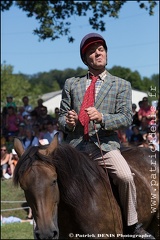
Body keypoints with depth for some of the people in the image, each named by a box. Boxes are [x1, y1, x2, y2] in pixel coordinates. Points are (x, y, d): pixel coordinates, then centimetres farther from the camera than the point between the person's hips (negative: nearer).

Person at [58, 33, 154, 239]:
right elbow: (61, 116, 17)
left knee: (126, 176, -27)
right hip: (76, 146, 2)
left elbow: (126, 117, -1)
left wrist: (101, 117, -20)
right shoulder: (71, 84, 18)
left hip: (105, 146, -2)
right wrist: (67, 122, -9)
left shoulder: (121, 85, 12)